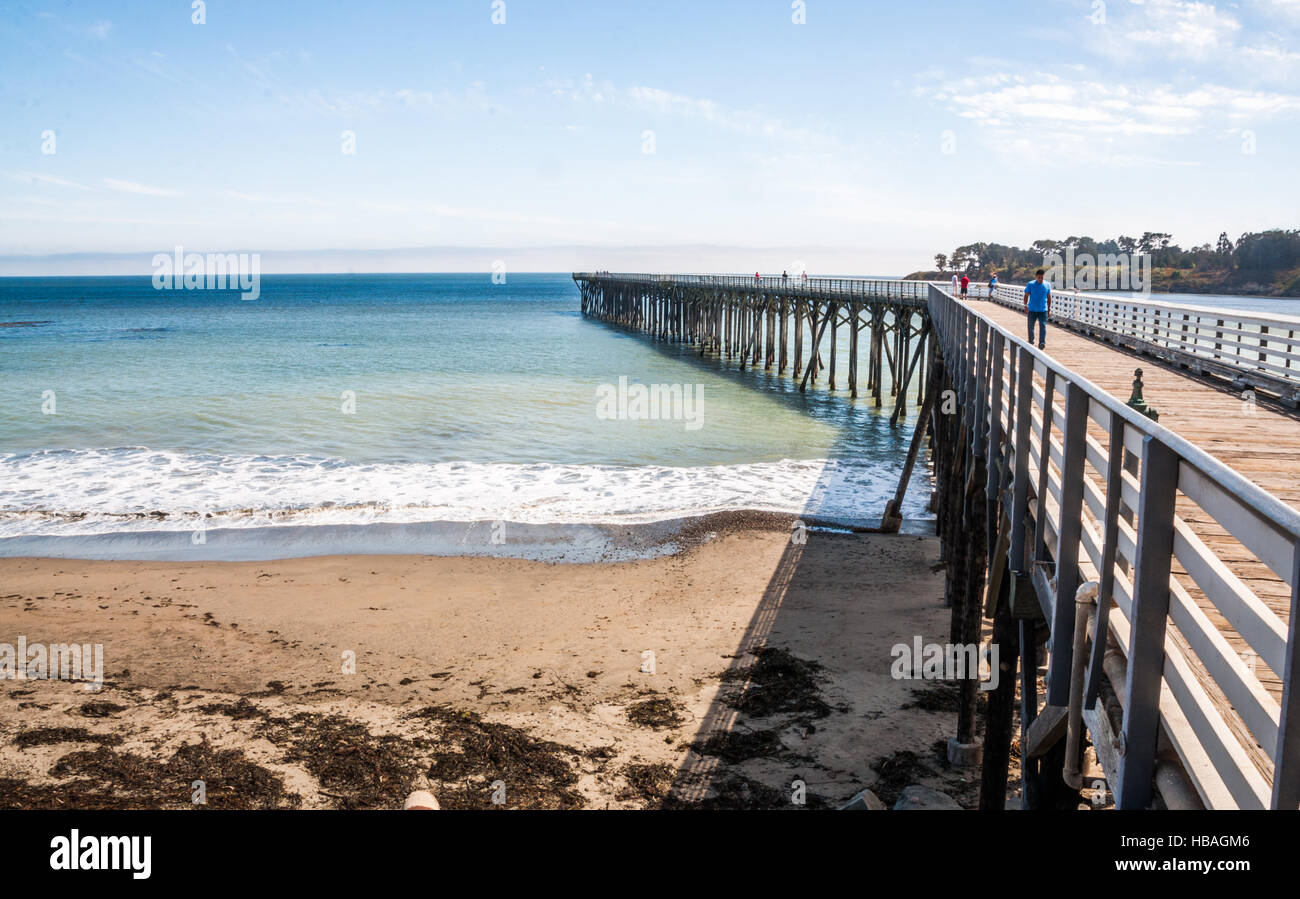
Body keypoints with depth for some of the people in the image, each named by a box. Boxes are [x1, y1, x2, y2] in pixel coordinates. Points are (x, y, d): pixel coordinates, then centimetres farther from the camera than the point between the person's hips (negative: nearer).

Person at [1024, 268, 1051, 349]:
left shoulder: (1047, 285, 5)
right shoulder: (1030, 284, -2)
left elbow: (1049, 297, 13)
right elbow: (1026, 295, 1)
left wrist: (1049, 307, 13)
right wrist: (1025, 305, -13)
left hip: (1043, 310, 0)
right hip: (1032, 310, 0)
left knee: (1043, 326, -11)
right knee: (1031, 326, 7)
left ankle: (1041, 343, -18)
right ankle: (1031, 342, 25)